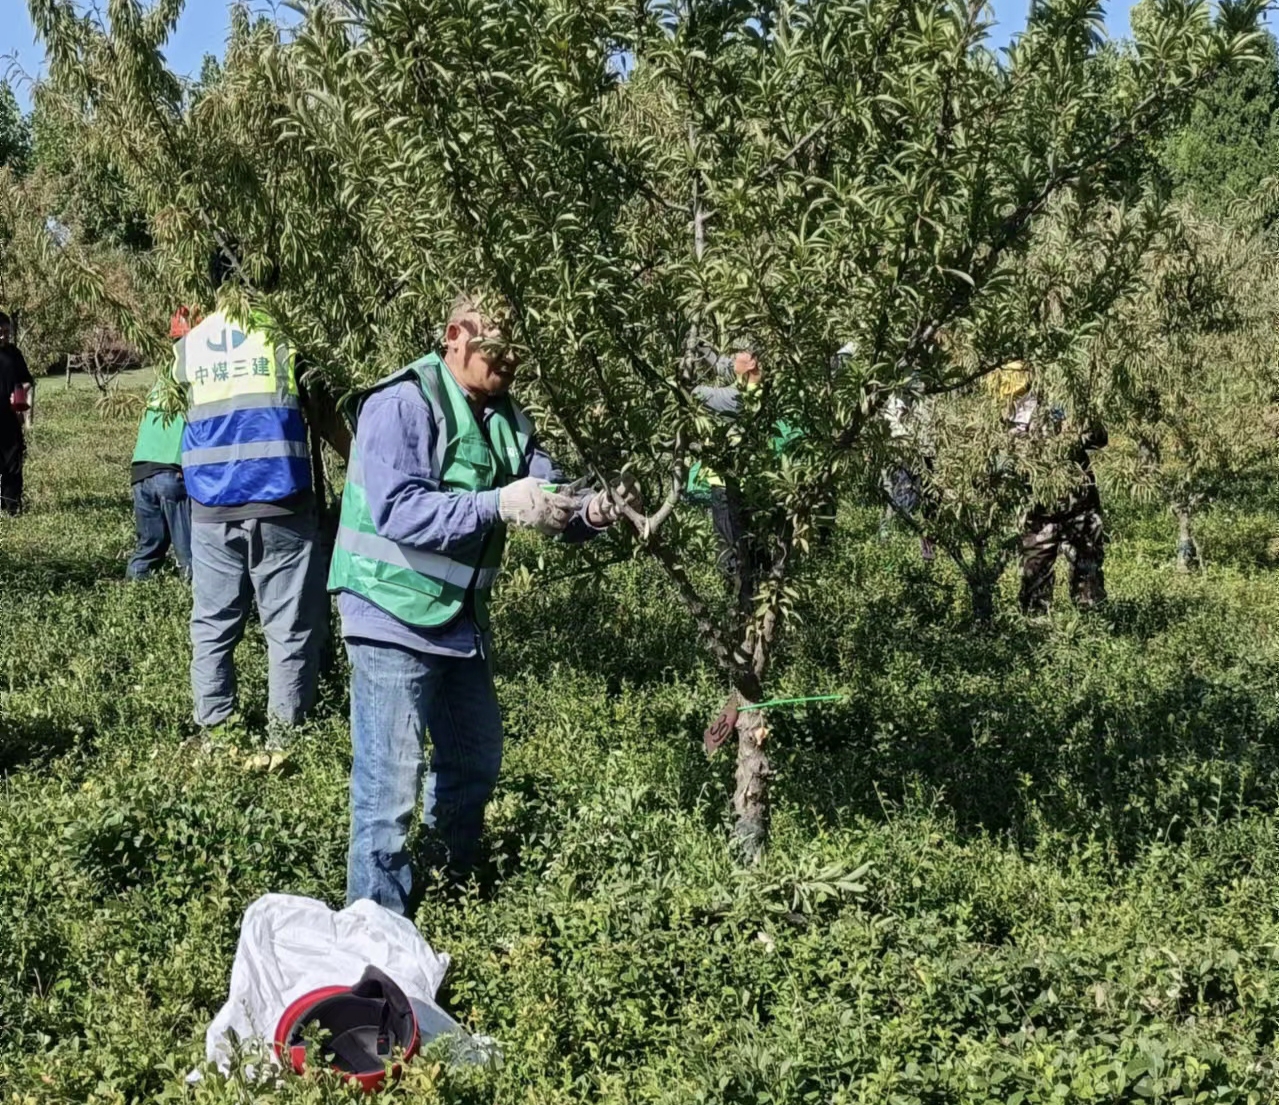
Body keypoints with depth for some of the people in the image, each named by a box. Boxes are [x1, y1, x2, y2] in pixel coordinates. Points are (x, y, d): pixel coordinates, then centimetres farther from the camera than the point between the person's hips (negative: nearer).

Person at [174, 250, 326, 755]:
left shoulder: (188, 345, 8)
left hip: (212, 508, 4)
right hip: (278, 504, -3)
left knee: (213, 625, 11)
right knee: (291, 626, 2)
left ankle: (214, 735, 15)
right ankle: (282, 739, 2)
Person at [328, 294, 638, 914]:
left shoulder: (506, 417, 6)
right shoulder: (401, 405, -18)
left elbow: (548, 501, 4)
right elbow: (397, 511, -29)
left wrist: (589, 513, -19)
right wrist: (499, 504, -35)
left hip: (463, 618, 9)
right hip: (394, 616, -8)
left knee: (475, 765, 22)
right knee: (390, 787, -6)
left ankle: (456, 888, 44)